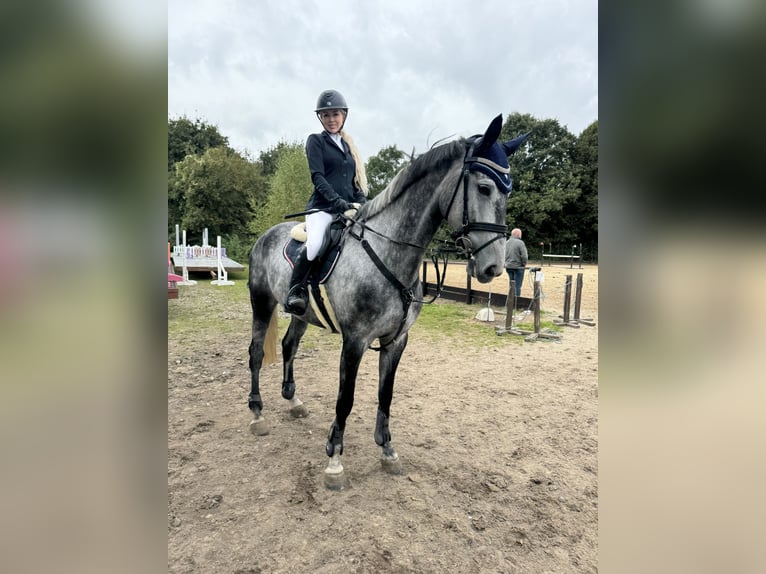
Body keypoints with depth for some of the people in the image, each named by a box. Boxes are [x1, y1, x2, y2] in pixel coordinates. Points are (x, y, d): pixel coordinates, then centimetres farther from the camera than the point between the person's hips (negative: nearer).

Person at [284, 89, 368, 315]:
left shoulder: (348, 146, 24)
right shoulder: (315, 141, 8)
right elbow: (318, 177, -6)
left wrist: (362, 203, 0)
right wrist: (338, 202, -19)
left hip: (350, 210, 6)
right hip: (323, 207, -5)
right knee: (315, 244, -34)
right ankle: (296, 289, -12)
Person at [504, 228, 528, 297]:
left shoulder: (506, 242, 6)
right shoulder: (520, 243, -14)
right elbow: (524, 256, -17)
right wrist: (524, 264, -2)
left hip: (508, 267, 7)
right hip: (518, 267, -6)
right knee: (517, 286, -1)